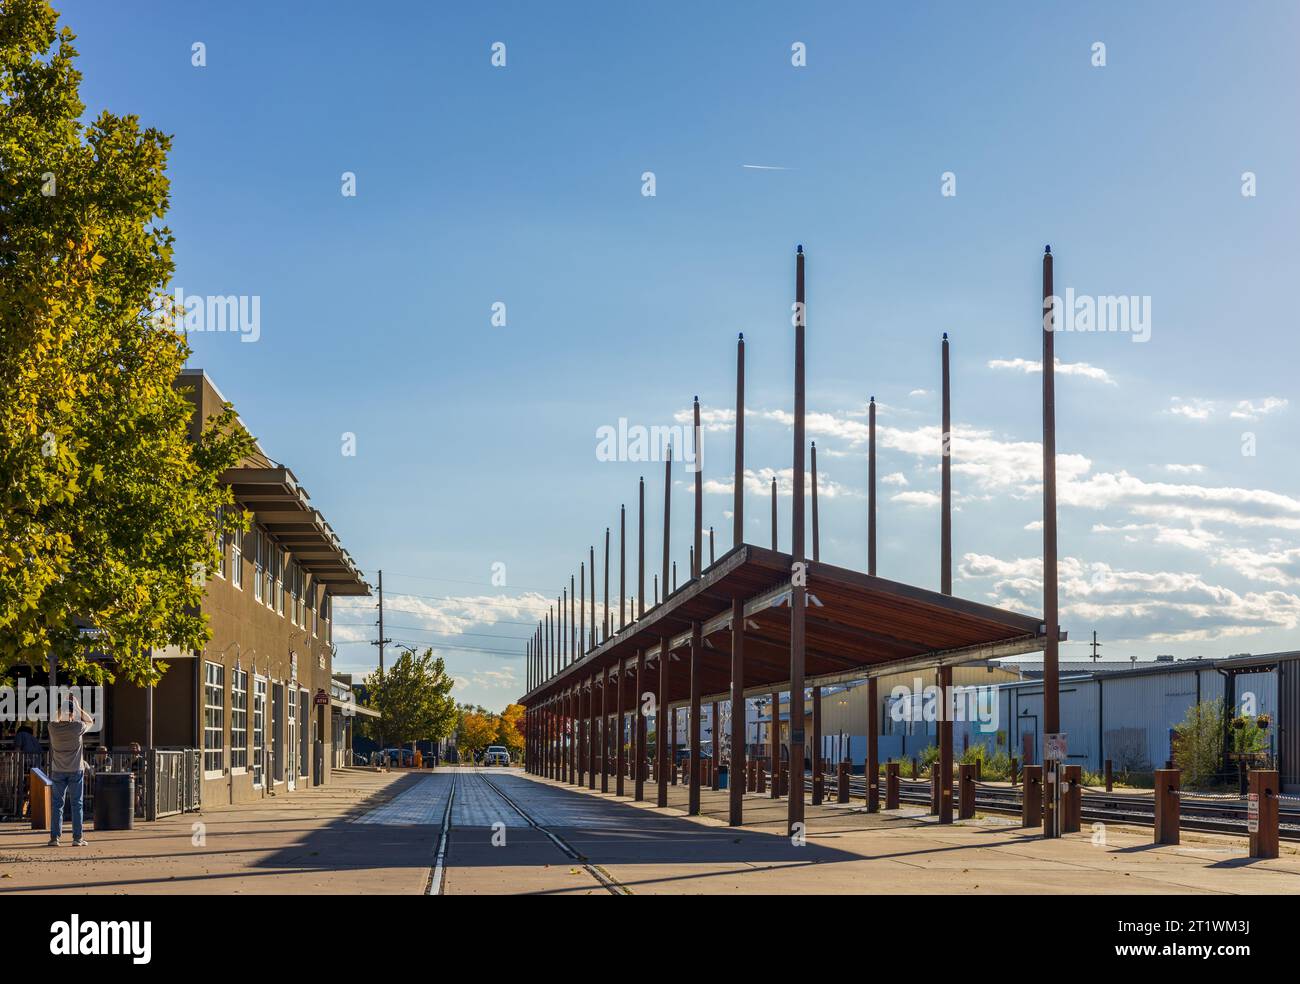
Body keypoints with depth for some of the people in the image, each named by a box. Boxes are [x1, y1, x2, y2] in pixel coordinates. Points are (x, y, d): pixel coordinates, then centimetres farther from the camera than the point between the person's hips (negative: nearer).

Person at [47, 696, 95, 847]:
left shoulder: (53, 727, -9)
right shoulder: (78, 727, -13)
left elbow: (56, 720, 16)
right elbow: (90, 721, 9)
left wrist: (64, 706, 17)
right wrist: (78, 707, 13)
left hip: (58, 771, 2)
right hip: (76, 770, -2)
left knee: (57, 803, 6)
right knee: (77, 804, 4)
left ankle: (54, 837, 2)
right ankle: (77, 838, 2)